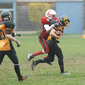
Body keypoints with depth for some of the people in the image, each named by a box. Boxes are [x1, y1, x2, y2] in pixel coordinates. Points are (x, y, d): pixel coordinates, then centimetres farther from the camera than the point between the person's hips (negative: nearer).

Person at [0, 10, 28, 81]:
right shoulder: (9, 24, -10)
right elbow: (7, 35, -21)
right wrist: (16, 41, -18)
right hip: (8, 47, -5)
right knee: (16, 62, 11)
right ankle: (20, 77, 21)